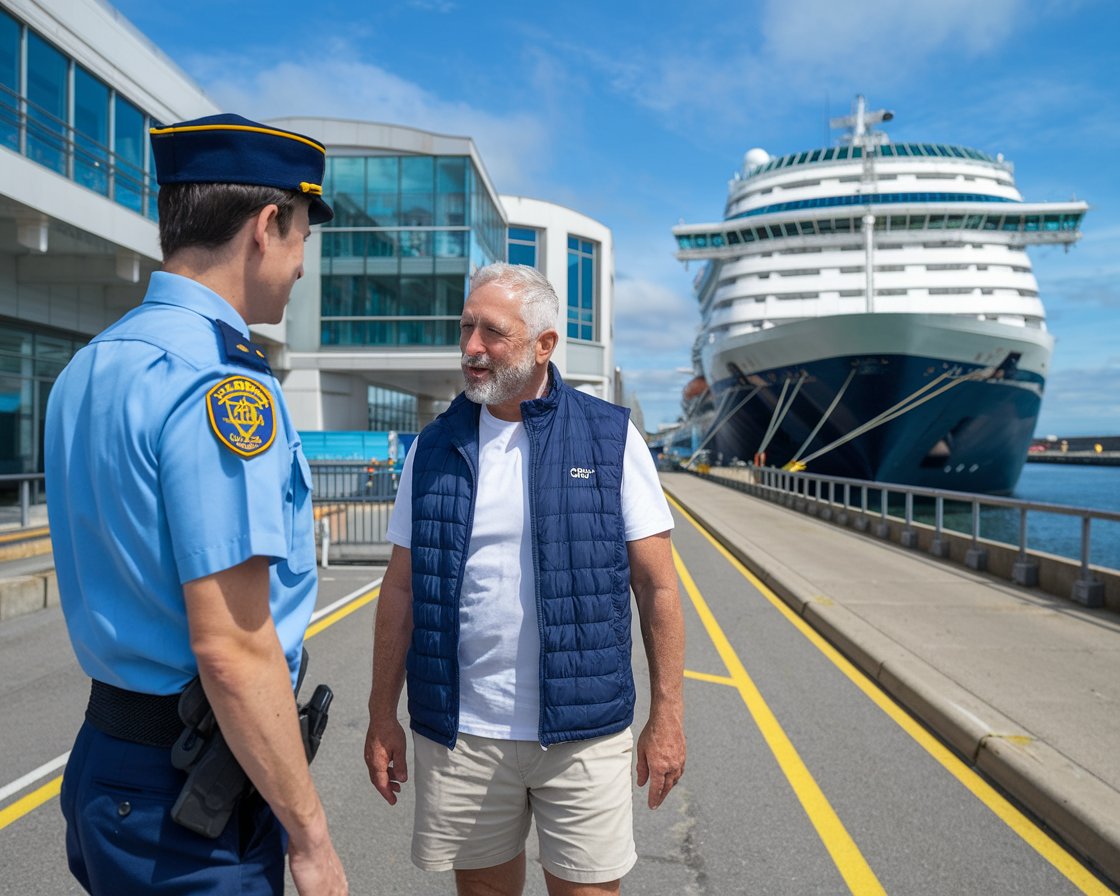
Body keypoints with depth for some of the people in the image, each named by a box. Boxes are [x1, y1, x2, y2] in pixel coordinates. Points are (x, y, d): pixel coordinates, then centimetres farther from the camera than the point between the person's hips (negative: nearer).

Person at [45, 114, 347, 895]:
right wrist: (310, 833, -14)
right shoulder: (220, 380, -22)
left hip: (106, 757, 9)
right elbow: (232, 650, -24)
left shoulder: (87, 369, 6)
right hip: (193, 795, -8)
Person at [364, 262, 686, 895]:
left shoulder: (611, 438, -4)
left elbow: (656, 585, -3)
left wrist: (667, 715, -5)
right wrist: (383, 716, 5)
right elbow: (402, 589, 6)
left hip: (584, 730, -2)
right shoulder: (435, 448, 3)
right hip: (457, 733, 2)